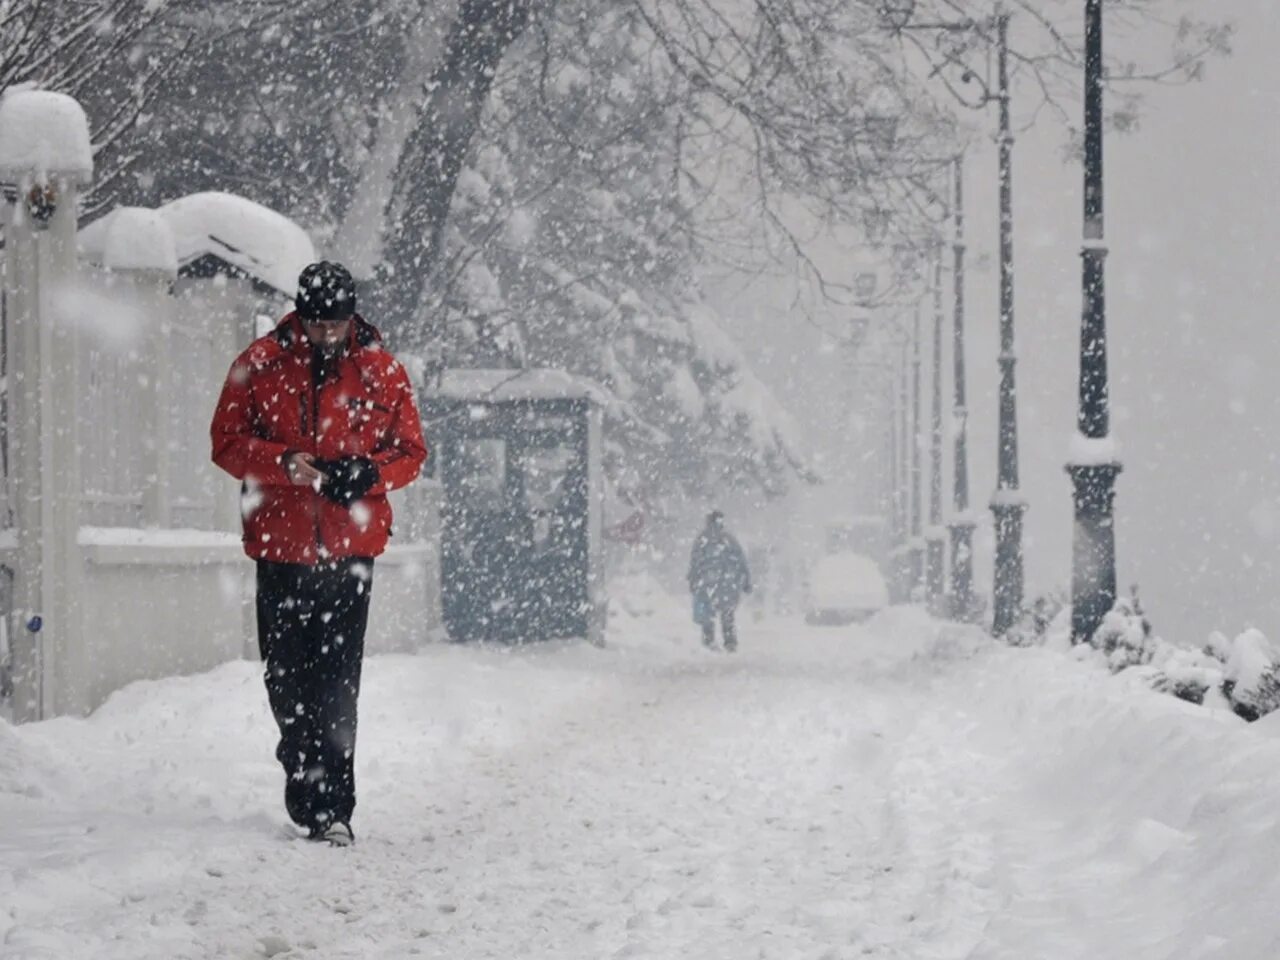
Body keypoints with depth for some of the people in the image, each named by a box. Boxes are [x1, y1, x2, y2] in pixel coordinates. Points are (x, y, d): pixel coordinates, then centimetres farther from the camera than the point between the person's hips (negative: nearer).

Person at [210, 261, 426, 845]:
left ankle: (331, 805, -8)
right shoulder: (260, 365, 2)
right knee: (285, 676, 7)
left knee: (338, 680, -8)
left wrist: (365, 471, -12)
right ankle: (307, 782, 25)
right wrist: (283, 464, -17)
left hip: (351, 549, -1)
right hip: (280, 545, 1)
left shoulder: (382, 372, 5)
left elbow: (411, 451, 9)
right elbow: (227, 442, 2)